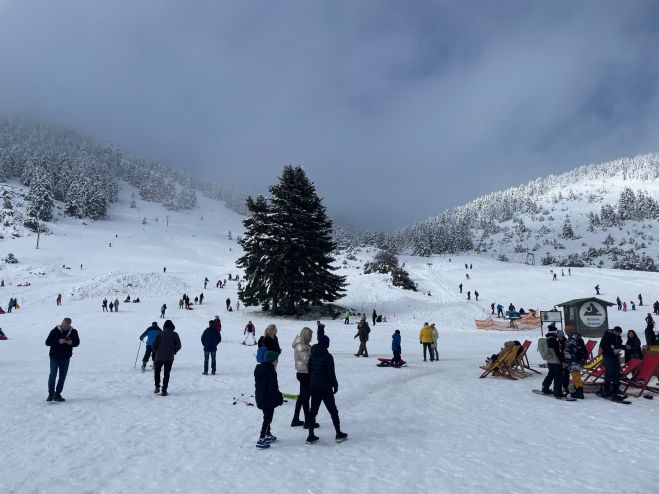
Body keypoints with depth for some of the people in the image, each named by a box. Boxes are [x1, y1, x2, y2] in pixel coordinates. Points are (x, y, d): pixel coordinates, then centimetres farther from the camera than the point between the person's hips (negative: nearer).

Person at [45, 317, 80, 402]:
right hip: (55, 357, -3)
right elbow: (47, 342, -12)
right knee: (53, 375, -7)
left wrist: (72, 343, -16)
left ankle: (57, 395, 17)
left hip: (66, 358, 3)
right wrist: (58, 341, -27)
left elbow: (77, 342, 7)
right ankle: (51, 394, 8)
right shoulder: (55, 331, -10)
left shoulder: (73, 332, -2)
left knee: (62, 377, 7)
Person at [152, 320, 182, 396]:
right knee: (166, 374, 6)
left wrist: (156, 352, 14)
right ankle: (164, 390, 3)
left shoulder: (159, 334, -2)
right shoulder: (175, 334, -2)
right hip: (170, 357, 0)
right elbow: (178, 346, -3)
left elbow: (154, 345, -3)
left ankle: (157, 387, 13)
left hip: (159, 357, 0)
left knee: (157, 371, 21)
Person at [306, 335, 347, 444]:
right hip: (325, 387, -6)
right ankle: (339, 434, 16)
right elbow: (331, 373, -16)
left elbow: (309, 369, 11)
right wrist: (335, 385, -4)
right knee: (333, 410, 8)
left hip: (314, 386, 6)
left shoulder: (313, 355, 3)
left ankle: (311, 436, 13)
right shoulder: (327, 356, -16)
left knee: (313, 410, 11)